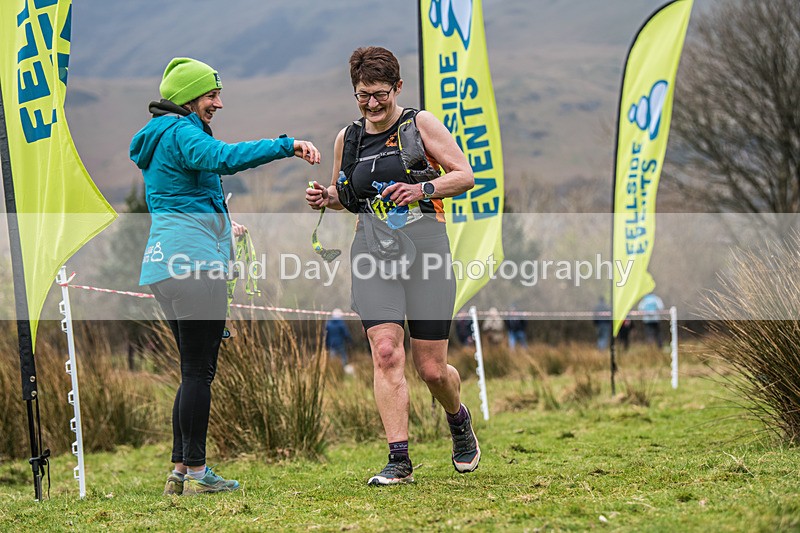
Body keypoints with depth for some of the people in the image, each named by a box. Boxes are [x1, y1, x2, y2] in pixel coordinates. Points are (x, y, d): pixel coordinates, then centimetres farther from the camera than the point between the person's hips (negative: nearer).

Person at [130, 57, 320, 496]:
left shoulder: (156, 139, 23)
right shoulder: (181, 132, -8)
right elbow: (224, 158, -29)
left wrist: (221, 226, 41)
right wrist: (287, 146, -30)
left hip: (162, 263, 10)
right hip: (194, 262, -10)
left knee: (194, 370, 13)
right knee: (199, 371, -8)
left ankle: (180, 470, 11)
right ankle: (196, 472, -7)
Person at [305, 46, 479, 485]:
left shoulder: (420, 124, 2)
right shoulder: (347, 138, 13)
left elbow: (465, 175, -1)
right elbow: (343, 193, 28)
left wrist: (424, 189, -18)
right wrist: (325, 197, 5)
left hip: (424, 250, -3)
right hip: (374, 252, 3)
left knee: (431, 368, 0)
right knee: (386, 353, -15)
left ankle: (459, 420, 34)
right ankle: (399, 461, -13)